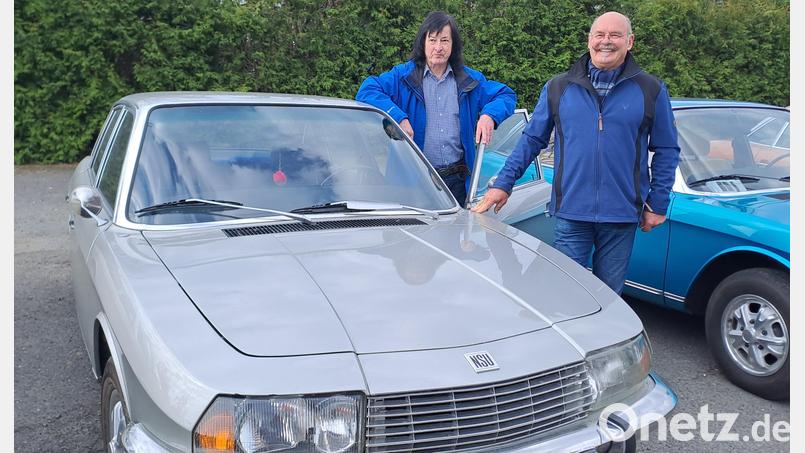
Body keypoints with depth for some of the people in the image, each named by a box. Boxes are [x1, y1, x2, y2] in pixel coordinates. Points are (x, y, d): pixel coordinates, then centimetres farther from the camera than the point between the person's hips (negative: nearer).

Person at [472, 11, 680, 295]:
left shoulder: (651, 90, 4)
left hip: (622, 217, 0)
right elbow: (532, 139, 9)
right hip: (571, 213, 0)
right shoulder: (558, 88, 6)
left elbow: (667, 151, 8)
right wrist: (503, 184, 2)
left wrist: (658, 204, 3)